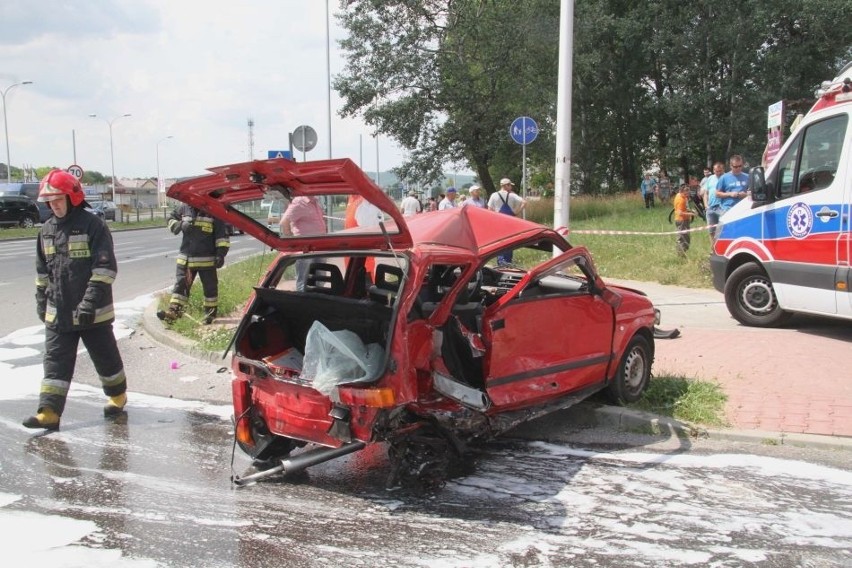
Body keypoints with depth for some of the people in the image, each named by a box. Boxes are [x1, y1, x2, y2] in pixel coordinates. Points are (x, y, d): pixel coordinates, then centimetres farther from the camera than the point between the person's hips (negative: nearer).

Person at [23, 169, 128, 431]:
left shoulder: (93, 225, -11)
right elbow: (42, 271, 19)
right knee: (55, 362, 3)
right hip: (58, 313, 6)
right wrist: (41, 301, 16)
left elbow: (106, 267, -16)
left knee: (105, 357, 10)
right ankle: (49, 412, 4)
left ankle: (117, 396, 30)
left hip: (93, 312, -5)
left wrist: (90, 301, -22)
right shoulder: (47, 230, 10)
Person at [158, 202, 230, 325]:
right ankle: (173, 312, -3)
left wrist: (221, 253, -12)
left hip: (207, 259, -3)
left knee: (210, 287, 9)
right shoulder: (184, 208, 2)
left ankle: (210, 313, 24)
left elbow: (222, 235, -6)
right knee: (180, 285, -1)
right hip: (185, 258, 3)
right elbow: (171, 219, 16)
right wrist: (179, 225, -7)